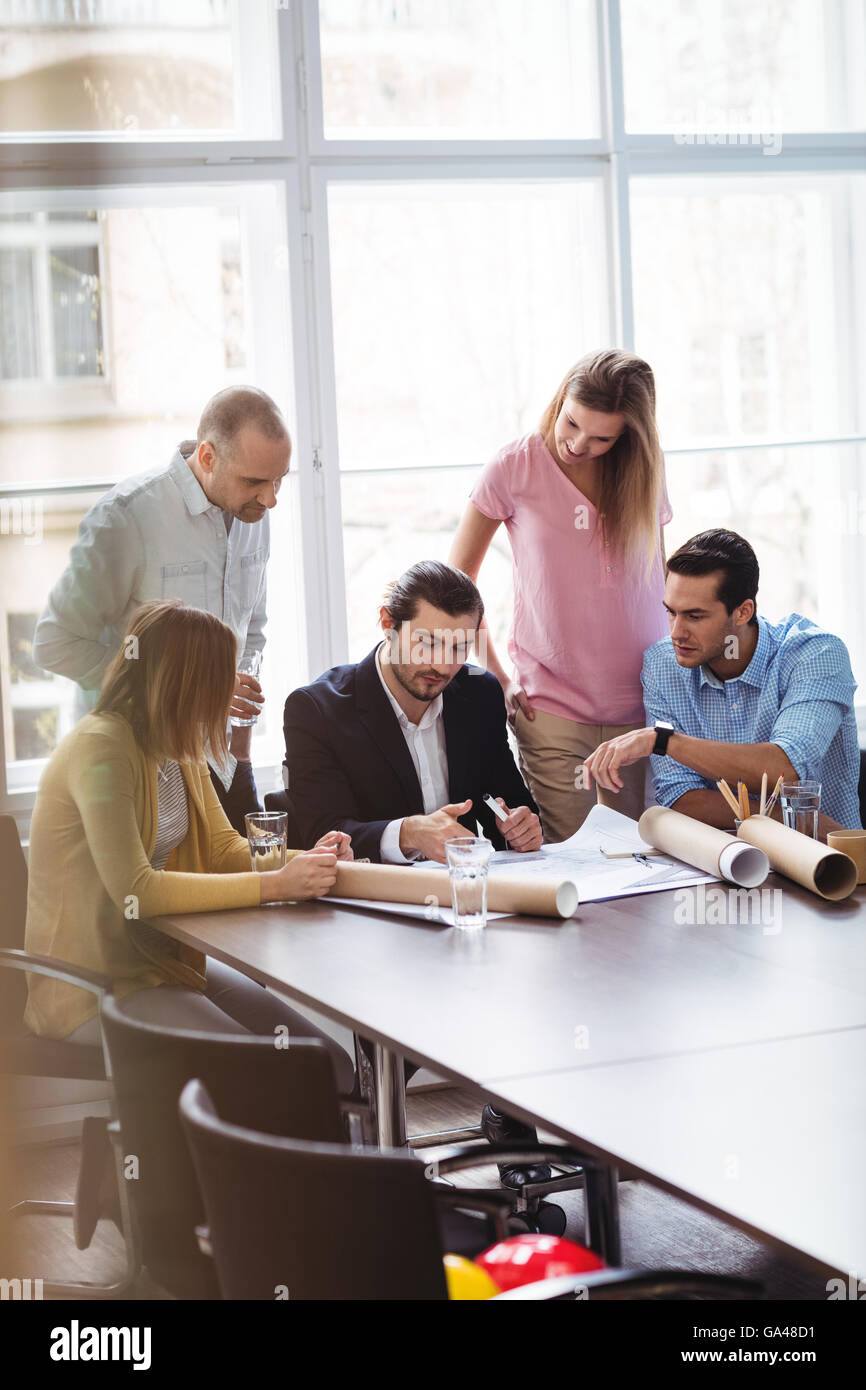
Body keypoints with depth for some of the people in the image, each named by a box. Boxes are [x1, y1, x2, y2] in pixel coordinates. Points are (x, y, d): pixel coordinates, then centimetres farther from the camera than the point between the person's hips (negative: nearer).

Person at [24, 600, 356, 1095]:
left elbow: (225, 851, 11)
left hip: (165, 958, 9)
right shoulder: (101, 748, -20)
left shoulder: (179, 750, 8)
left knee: (333, 1068, -6)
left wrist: (303, 861, -10)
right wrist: (275, 885, -27)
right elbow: (135, 892, -27)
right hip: (92, 984, -8)